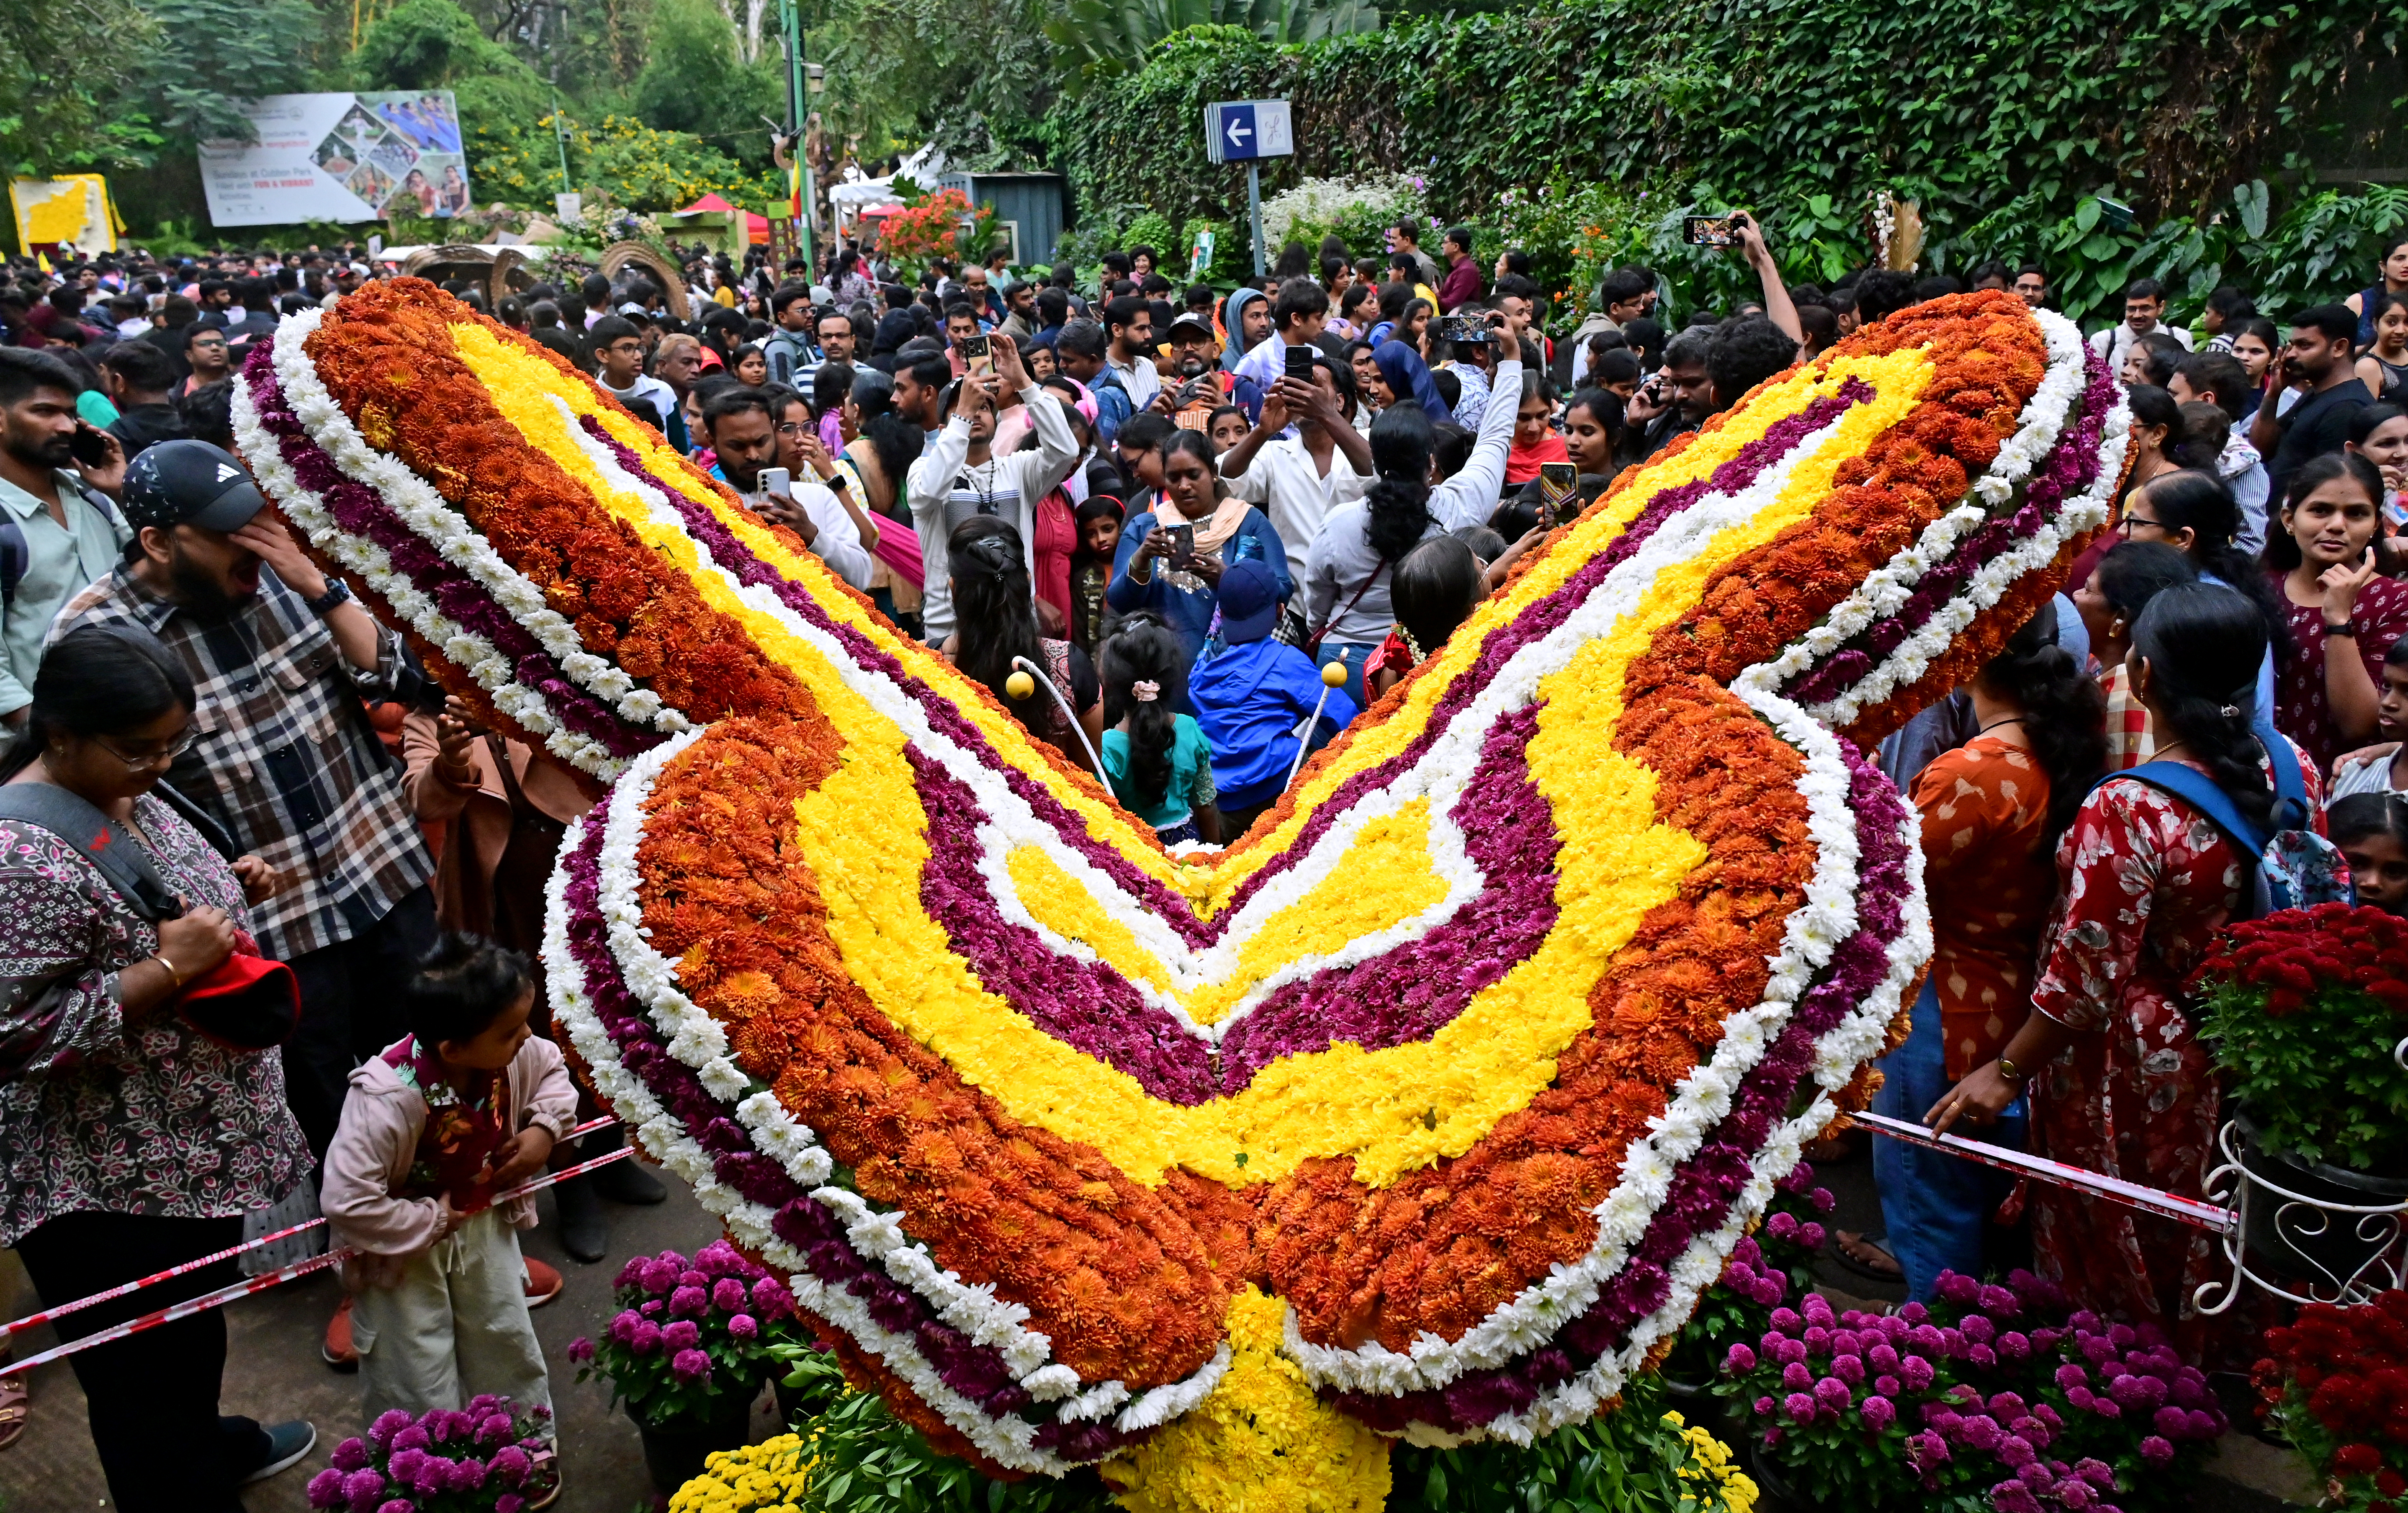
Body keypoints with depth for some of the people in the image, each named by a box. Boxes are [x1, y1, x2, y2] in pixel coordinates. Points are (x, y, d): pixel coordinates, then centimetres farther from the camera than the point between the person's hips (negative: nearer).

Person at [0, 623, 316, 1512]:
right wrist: (168, 968, -29)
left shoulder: (130, 797, 1)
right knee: (146, 1386, 10)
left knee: (197, 1331, 32)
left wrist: (228, 890, 0)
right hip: (113, 1194, -10)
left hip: (197, 1152, 10)